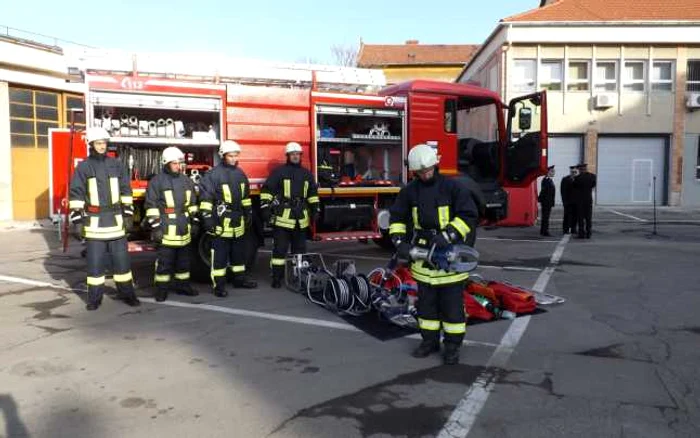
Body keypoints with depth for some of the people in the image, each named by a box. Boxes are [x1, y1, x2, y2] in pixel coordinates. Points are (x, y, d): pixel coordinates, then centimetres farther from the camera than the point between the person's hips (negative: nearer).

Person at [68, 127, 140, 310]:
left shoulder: (116, 164, 7)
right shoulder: (83, 167, 0)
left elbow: (126, 190, 9)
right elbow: (76, 194, -2)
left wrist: (128, 213, 3)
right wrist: (77, 218, -8)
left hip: (116, 220, 2)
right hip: (94, 221, -2)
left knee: (121, 259, 7)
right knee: (95, 261, 4)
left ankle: (127, 293, 17)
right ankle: (95, 297, 14)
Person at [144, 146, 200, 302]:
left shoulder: (187, 181, 12)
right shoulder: (157, 181, -6)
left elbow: (192, 204, 17)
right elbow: (151, 206, -9)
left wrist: (194, 222, 13)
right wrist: (155, 227, -13)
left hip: (184, 229, 6)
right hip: (166, 229, -6)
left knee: (183, 258, 14)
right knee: (164, 260, -1)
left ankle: (182, 284, 26)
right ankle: (161, 288, 9)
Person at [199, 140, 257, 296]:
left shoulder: (240, 173, 11)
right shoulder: (213, 174, -10)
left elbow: (246, 197, 19)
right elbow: (205, 198, -12)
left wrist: (249, 214, 18)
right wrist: (207, 218, -16)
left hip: (238, 221, 7)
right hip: (221, 222, -7)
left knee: (239, 252, 16)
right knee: (220, 255, -1)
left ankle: (240, 278, 29)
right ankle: (219, 285, 4)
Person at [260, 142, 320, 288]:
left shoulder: (307, 174, 14)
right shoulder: (279, 172, -3)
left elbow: (313, 194, 20)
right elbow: (267, 190, -6)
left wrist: (315, 210, 15)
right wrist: (265, 208, -13)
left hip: (301, 218, 5)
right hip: (282, 217, -5)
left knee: (300, 248, 13)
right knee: (280, 248, -3)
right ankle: (277, 277, 3)